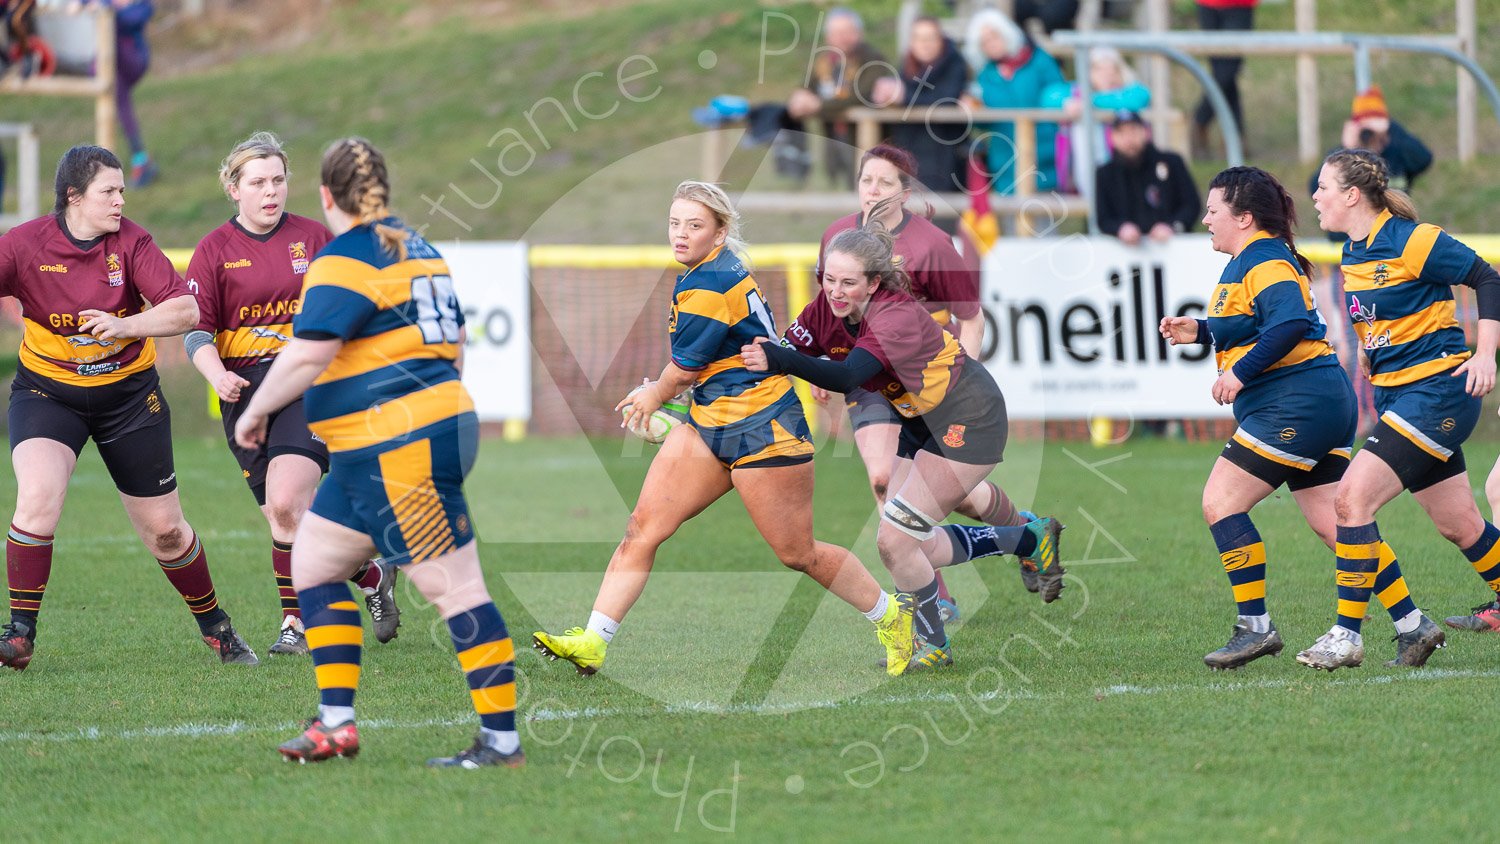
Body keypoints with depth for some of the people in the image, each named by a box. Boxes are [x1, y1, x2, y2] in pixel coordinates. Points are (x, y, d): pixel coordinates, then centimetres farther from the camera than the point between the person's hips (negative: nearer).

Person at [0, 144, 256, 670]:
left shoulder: (130, 242, -12)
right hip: (46, 390, -1)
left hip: (128, 393, 1)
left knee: (164, 529, 7)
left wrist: (125, 325, -34)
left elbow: (186, 310, -18)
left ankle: (215, 626, 30)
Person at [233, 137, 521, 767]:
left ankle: (502, 741, -8)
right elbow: (454, 342, 23)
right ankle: (336, 724, 14)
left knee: (454, 589, -8)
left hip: (398, 450, -10)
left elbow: (306, 355, -20)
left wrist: (256, 411, -7)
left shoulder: (345, 260, -13)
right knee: (312, 564, 14)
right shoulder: (415, 249, 17)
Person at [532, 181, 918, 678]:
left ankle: (892, 616, 22)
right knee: (643, 525, -4)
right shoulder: (722, 268, 8)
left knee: (797, 554, 1)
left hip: (761, 430, -10)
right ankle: (592, 643, -8)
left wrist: (654, 397, 11)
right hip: (710, 425, 10)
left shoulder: (705, 288, -21)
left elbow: (683, 372, -10)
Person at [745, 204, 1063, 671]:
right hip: (922, 421, 9)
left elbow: (846, 377, -48)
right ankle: (1029, 539, 29)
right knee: (919, 546, 10)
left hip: (968, 421, -9)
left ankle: (934, 645, 8)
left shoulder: (896, 317, -34)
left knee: (895, 540, -13)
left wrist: (780, 359, -60)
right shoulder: (828, 309, -10)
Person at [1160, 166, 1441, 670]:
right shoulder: (1248, 261, 20)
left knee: (1220, 502, -8)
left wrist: (1240, 372, -26)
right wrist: (1198, 332, 18)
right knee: (1334, 524, 8)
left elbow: (1290, 323, -27)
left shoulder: (1264, 261, -12)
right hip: (1325, 403, 11)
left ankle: (1255, 627, -8)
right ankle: (1413, 625, 4)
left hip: (1296, 405, -11)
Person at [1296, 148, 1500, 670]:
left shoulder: (1412, 241, -15)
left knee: (1353, 498, -16)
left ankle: (1347, 635, -11)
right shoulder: (1353, 252, 10)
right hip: (1393, 394, 8)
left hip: (1438, 389, -8)